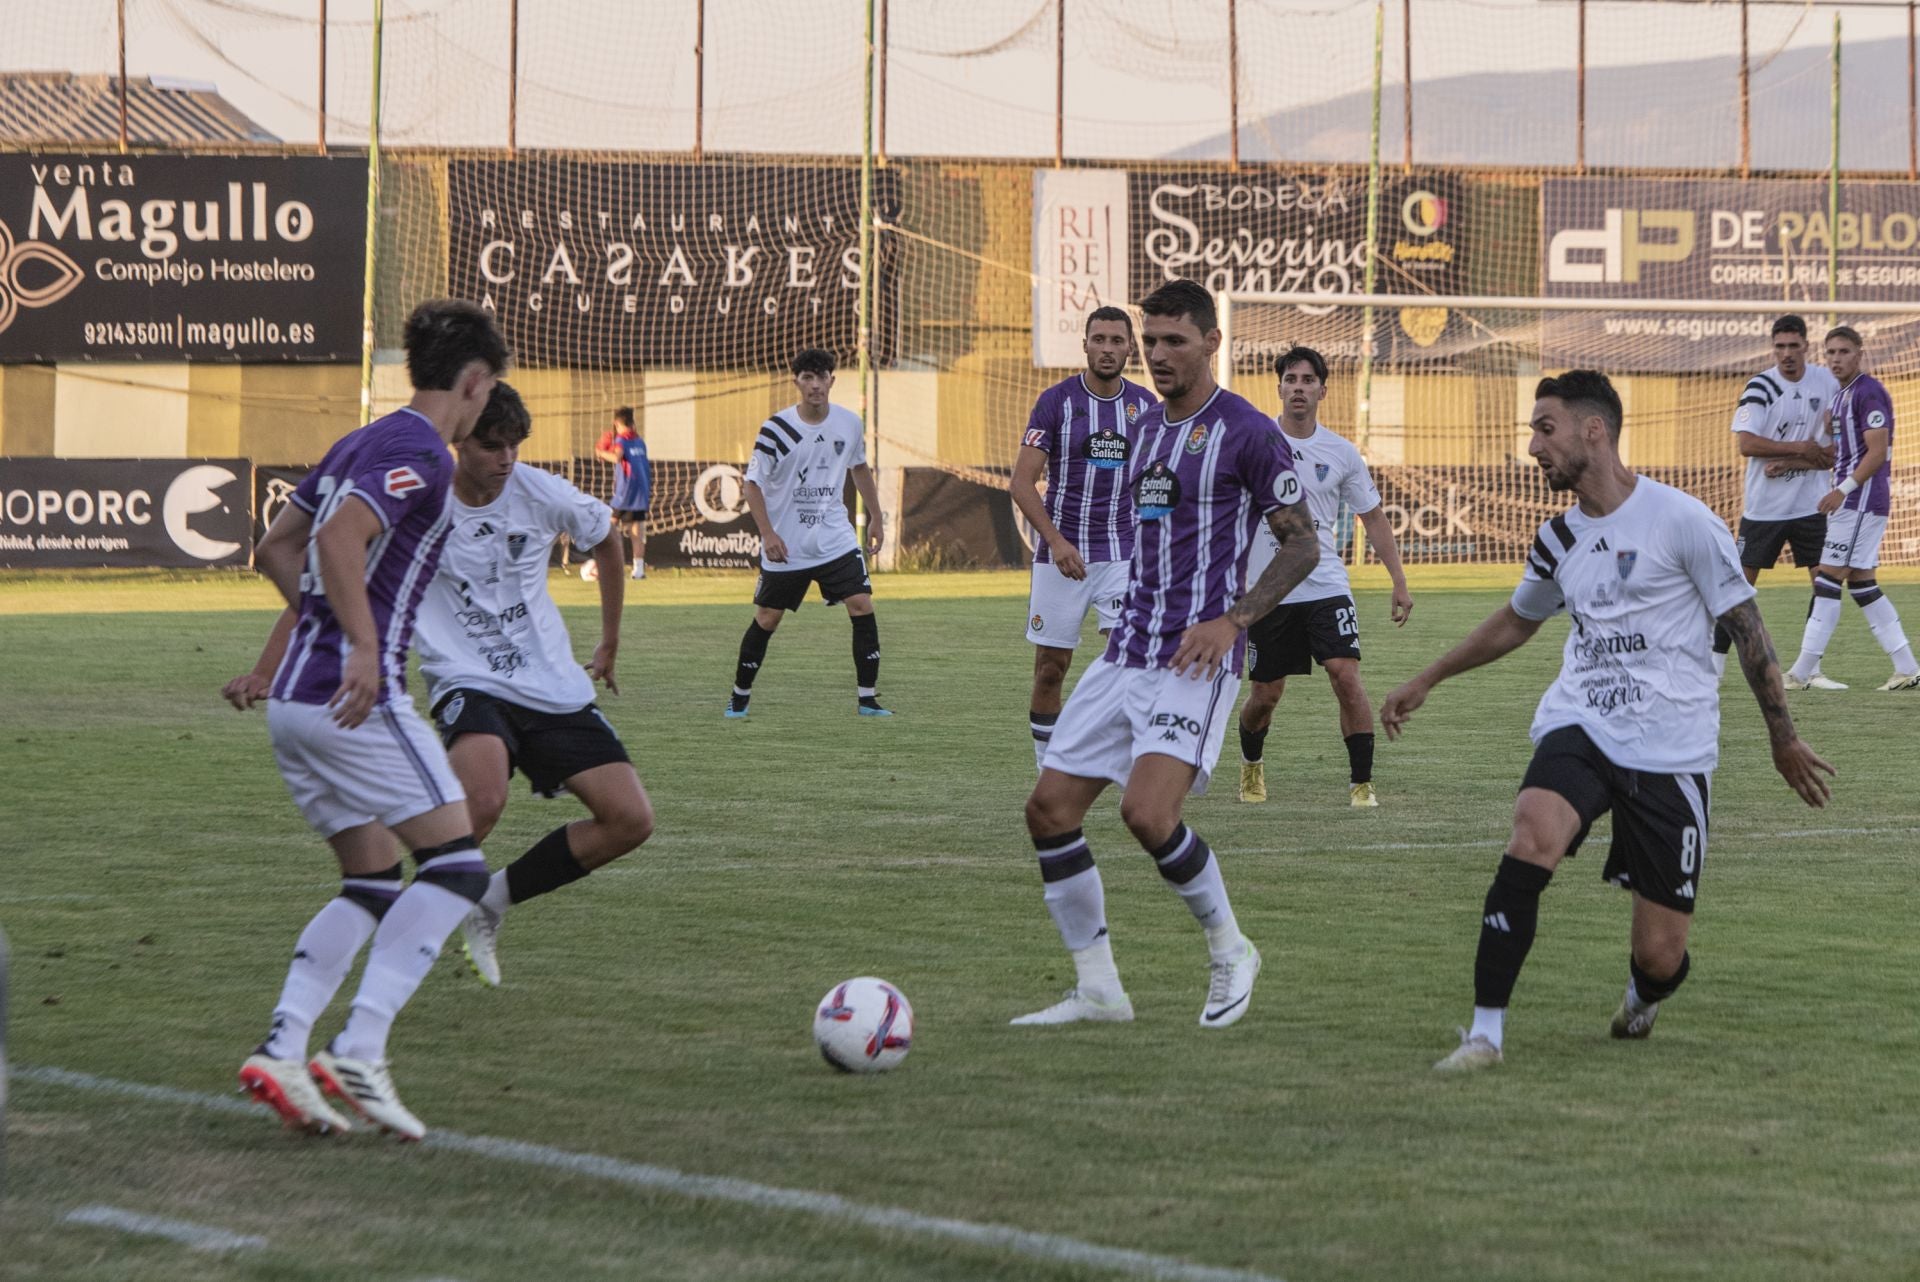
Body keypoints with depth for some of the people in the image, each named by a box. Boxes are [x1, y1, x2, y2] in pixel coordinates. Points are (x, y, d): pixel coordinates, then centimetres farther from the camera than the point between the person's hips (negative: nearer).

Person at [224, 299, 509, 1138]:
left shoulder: (360, 443, 17)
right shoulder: (420, 453, -10)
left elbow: (276, 550, 25)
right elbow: (339, 539, -25)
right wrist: (365, 649, -30)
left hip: (293, 699, 9)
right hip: (356, 699, -9)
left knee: (374, 886, 14)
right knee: (457, 867, -6)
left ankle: (280, 1050, 0)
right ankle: (358, 1053, -16)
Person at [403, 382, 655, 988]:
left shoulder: (542, 494, -2)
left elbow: (606, 539, 20)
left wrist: (609, 643, 26)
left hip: (554, 687, 5)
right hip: (467, 683, -5)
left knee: (631, 820, -5)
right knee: (483, 799, -36)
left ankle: (491, 901, 10)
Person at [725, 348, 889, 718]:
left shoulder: (849, 424, -2)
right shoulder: (776, 429, -14)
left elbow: (859, 469, 17)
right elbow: (753, 483, -8)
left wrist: (875, 517, 17)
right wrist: (768, 533, -17)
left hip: (836, 540, 2)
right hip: (785, 545, -2)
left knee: (862, 605, -11)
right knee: (766, 619, 4)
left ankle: (867, 699, -5)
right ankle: (739, 698, 21)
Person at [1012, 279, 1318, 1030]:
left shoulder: (1246, 433, -8)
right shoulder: (1146, 428, 16)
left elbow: (1301, 545, -7)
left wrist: (1233, 619, -17)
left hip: (1196, 661, -8)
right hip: (1127, 654, 8)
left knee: (1148, 813, -23)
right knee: (1050, 808, 0)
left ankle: (1229, 951, 1)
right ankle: (1097, 990, 9)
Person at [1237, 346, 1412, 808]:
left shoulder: (1341, 453, 2)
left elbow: (1373, 519, 10)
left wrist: (1399, 583, 4)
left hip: (1326, 587, 0)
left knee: (1346, 675, -17)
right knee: (1265, 695, 6)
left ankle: (1361, 782, -9)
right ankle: (1251, 764, 37)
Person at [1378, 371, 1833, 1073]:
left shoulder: (1681, 520, -7)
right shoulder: (1560, 539, 11)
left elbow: (1746, 626, 0)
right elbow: (1517, 621, 30)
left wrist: (1784, 739, 4)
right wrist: (1425, 682, 35)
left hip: (1671, 751, -4)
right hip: (1578, 726, 4)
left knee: (1659, 956, -3)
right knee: (1531, 837, -30)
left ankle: (1643, 994, 37)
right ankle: (1485, 1034, -26)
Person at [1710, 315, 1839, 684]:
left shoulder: (1826, 384, -1)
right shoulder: (1759, 387, -8)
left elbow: (1833, 453, -2)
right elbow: (1746, 444, -17)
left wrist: (1788, 464, -15)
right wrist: (1802, 449, -17)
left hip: (1810, 505, 3)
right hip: (1762, 508, -3)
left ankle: (1812, 670, 7)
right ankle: (1715, 664, 7)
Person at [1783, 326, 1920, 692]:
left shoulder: (1868, 393, -13)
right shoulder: (1841, 396, 18)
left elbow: (1877, 451, -19)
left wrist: (1843, 489, -26)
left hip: (1861, 500, -10)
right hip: (1850, 501, 10)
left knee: (1829, 580, -9)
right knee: (1861, 583, 10)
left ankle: (1802, 674, -9)